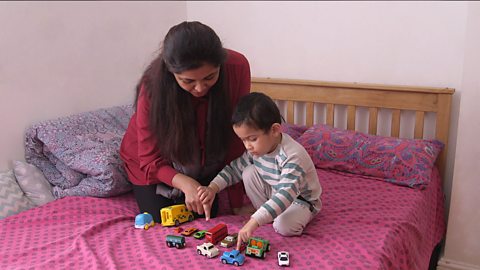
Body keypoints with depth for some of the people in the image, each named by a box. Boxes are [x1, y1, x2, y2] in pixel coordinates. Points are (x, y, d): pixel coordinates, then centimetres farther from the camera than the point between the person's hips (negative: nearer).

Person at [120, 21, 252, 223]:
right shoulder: (153, 87, -34)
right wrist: (186, 183, -42)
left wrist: (235, 198, -19)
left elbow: (236, 139, -21)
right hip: (157, 162, -1)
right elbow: (151, 160, -23)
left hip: (205, 159, 2)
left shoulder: (237, 67, -30)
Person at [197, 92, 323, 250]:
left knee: (284, 226, -33)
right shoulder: (257, 148, -14)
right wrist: (213, 188, -17)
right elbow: (235, 168, -1)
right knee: (249, 172, -13)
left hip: (301, 200, -6)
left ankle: (297, 216, 2)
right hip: (274, 193, 7)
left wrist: (254, 222, -54)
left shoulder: (292, 156, -38)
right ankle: (268, 214, -1)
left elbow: (285, 195, -46)